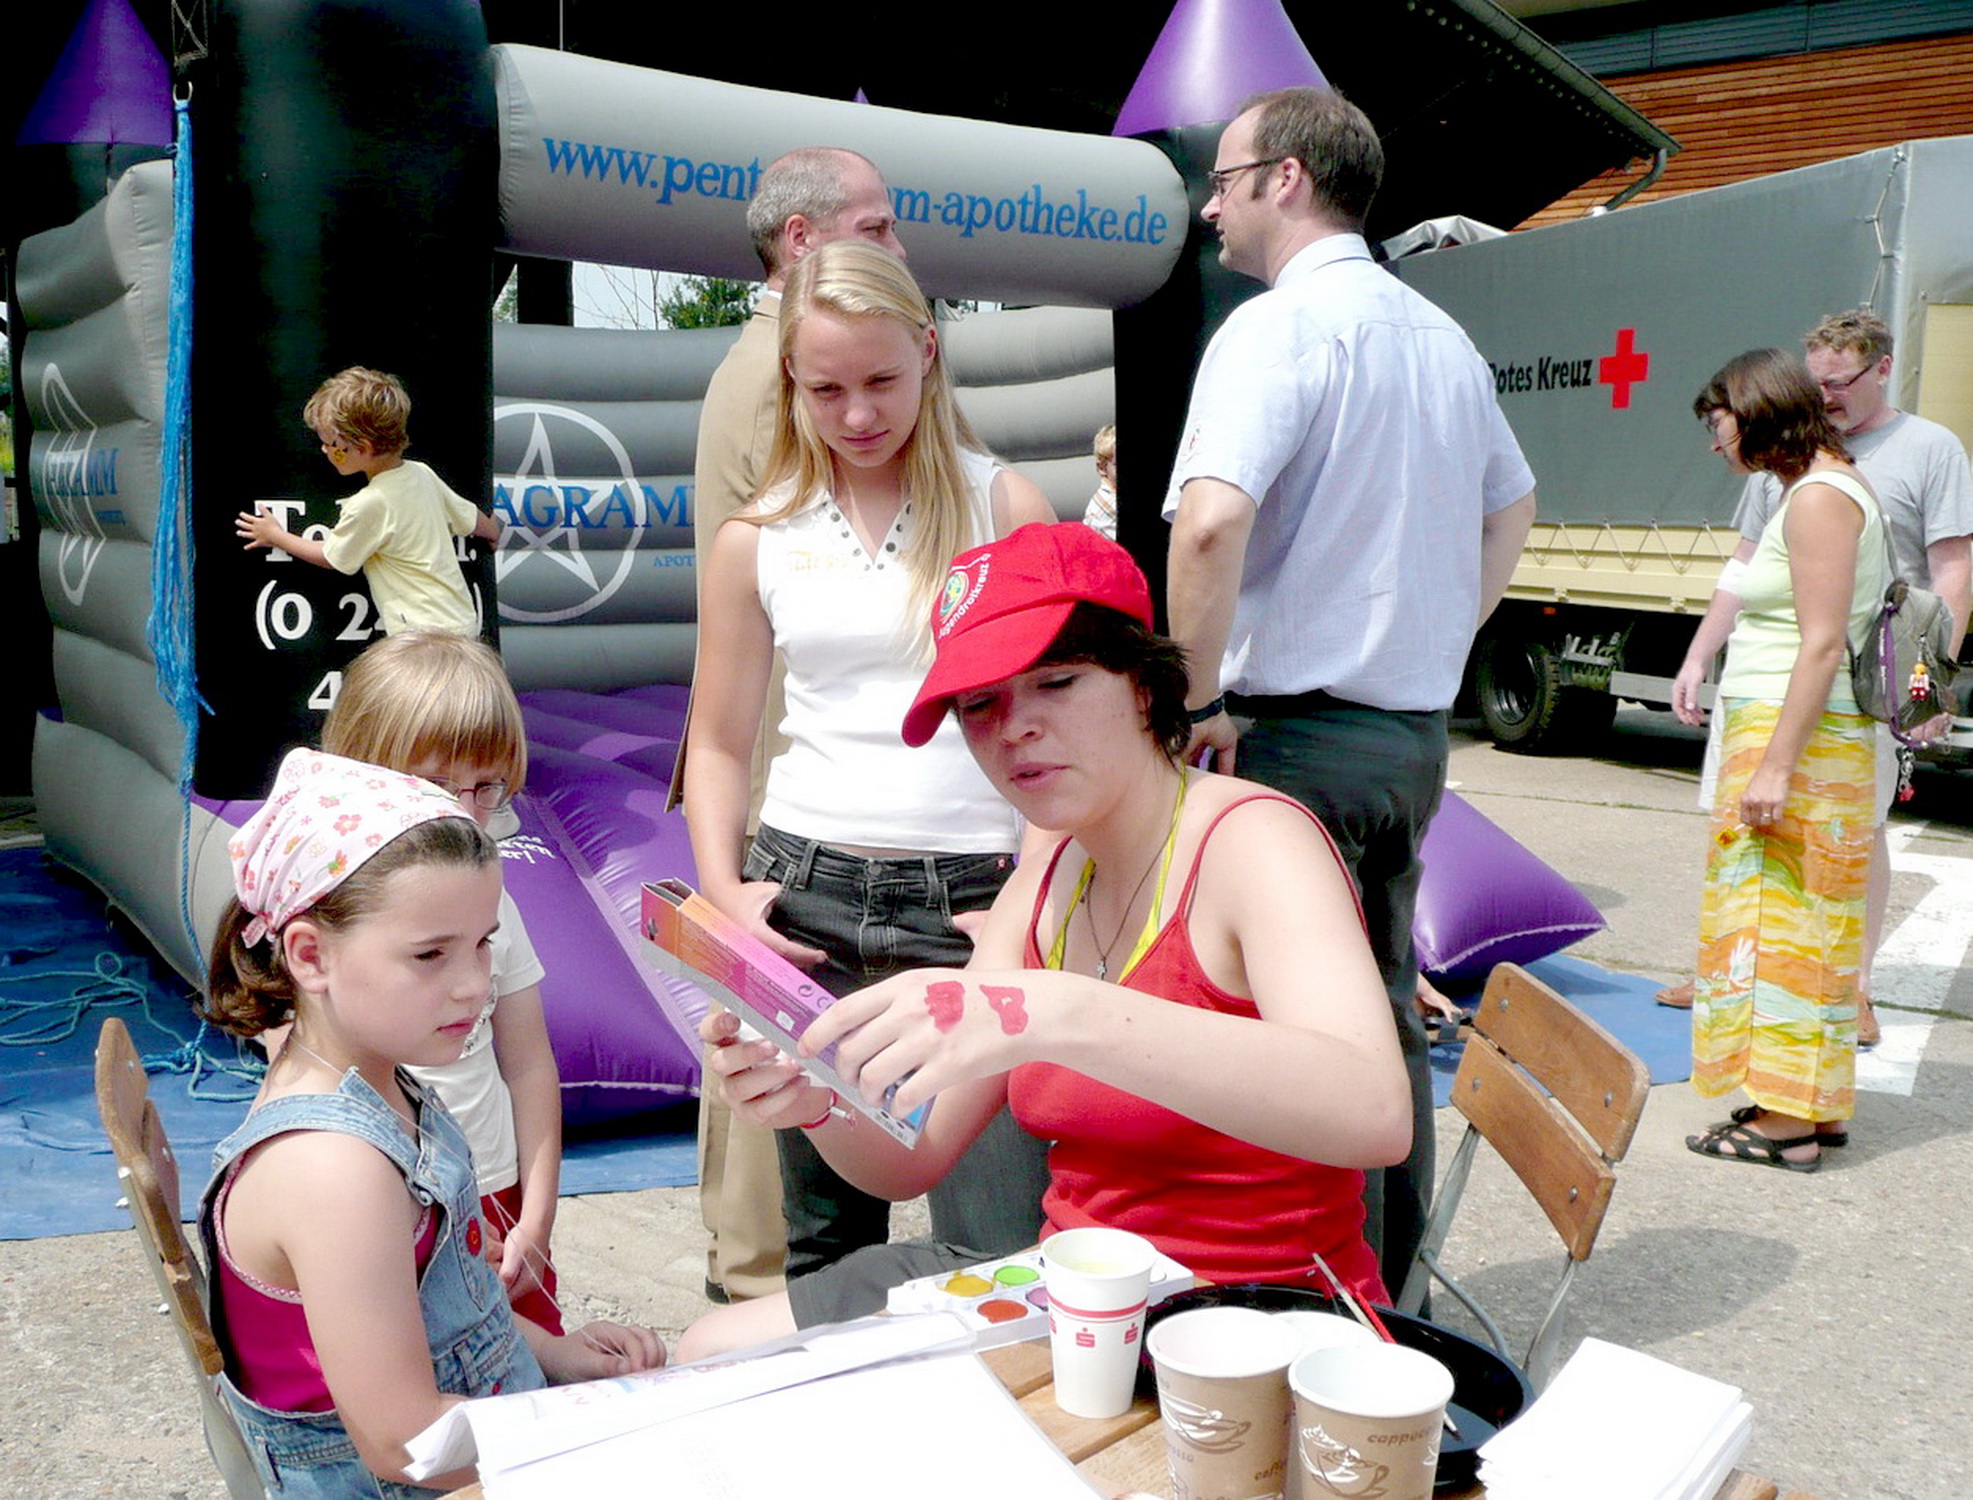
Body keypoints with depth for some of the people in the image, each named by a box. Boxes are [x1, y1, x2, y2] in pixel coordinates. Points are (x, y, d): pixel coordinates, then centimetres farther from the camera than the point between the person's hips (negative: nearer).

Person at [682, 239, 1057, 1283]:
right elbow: (719, 744, 14)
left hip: (972, 903, -2)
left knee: (1001, 1250, -6)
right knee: (827, 1236, 12)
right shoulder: (757, 539, 9)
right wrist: (723, 891, -2)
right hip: (807, 898, 2)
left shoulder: (1005, 507, 3)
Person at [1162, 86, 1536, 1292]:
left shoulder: (1278, 326, -14)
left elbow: (1211, 522, -29)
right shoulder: (1442, 335, 13)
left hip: (1296, 729, -8)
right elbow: (1512, 507, 26)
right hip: (1415, 729, 9)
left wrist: (1198, 701, -18)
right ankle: (1387, 1294, 30)